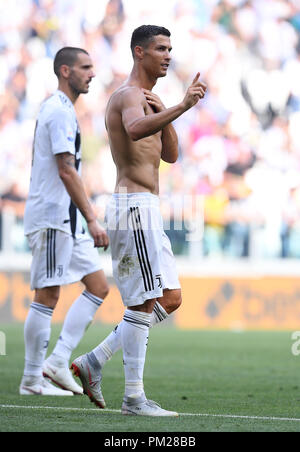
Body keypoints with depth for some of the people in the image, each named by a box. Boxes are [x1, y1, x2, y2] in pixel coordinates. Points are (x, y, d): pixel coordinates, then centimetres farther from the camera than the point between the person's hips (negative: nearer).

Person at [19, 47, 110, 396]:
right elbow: (66, 171, -20)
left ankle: (57, 361, 4)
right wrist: (92, 220, -21)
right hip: (52, 216, -10)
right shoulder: (60, 111, -13)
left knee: (98, 286, 6)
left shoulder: (57, 109, 19)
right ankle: (32, 379, 0)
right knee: (47, 296, -6)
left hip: (67, 219, 10)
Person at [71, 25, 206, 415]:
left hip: (144, 211, 10)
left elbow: (170, 155, 17)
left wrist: (164, 114, 1)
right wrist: (181, 107, -46)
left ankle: (93, 363, 12)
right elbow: (135, 130, -35)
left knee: (170, 299, 11)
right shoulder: (130, 95, -11)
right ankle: (134, 397, -6)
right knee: (144, 303, -9)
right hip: (135, 207, -10)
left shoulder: (147, 99, 21)